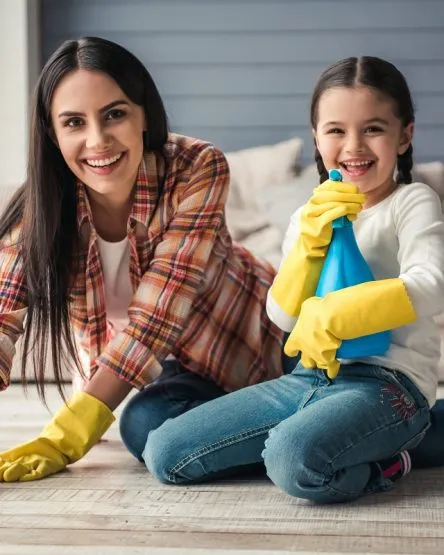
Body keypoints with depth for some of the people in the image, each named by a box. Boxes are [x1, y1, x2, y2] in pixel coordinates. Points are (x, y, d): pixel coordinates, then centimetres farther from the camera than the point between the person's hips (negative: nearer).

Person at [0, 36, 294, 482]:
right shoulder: (41, 206, -20)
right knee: (146, 429, -23)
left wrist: (68, 436, -37)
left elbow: (157, 314, -33)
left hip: (250, 338, -2)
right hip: (174, 362, 2)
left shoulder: (197, 170, -30)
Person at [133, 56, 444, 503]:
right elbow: (284, 316, 4)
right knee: (163, 452, -4)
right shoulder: (310, 217, 17)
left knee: (293, 459, -39)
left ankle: (379, 463, -7)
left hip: (389, 380, -6)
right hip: (309, 377, 7)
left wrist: (328, 317, -20)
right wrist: (311, 240, -10)